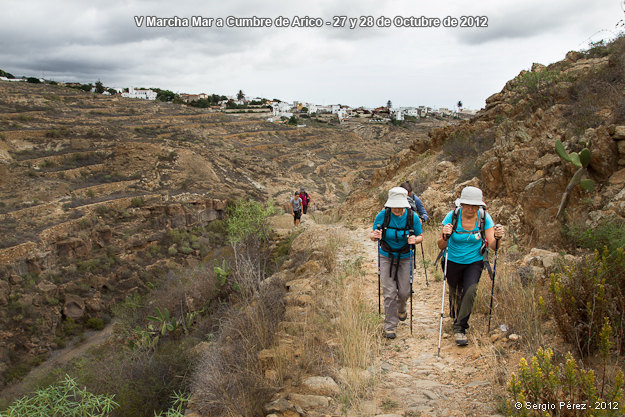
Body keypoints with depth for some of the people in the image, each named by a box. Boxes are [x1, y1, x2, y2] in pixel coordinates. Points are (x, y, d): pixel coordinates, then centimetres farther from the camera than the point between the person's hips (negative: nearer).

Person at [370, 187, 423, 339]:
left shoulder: (412, 217, -16)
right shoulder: (382, 216, -17)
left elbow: (420, 237, -1)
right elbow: (372, 235, -5)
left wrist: (415, 240, -25)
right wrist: (374, 235, -29)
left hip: (405, 258, 1)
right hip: (386, 257, -1)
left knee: (404, 291, 8)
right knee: (389, 292, -5)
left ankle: (401, 309, 44)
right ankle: (390, 326, 10)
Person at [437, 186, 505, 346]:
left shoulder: (484, 217, -15)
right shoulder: (452, 216, -18)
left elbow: (493, 245, -17)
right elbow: (440, 246, -20)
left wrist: (497, 238, -39)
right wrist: (445, 236, -41)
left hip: (474, 262, 0)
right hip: (453, 261, 0)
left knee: (470, 290, -20)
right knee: (455, 293, 12)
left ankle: (459, 328, -5)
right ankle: (456, 318, 45)